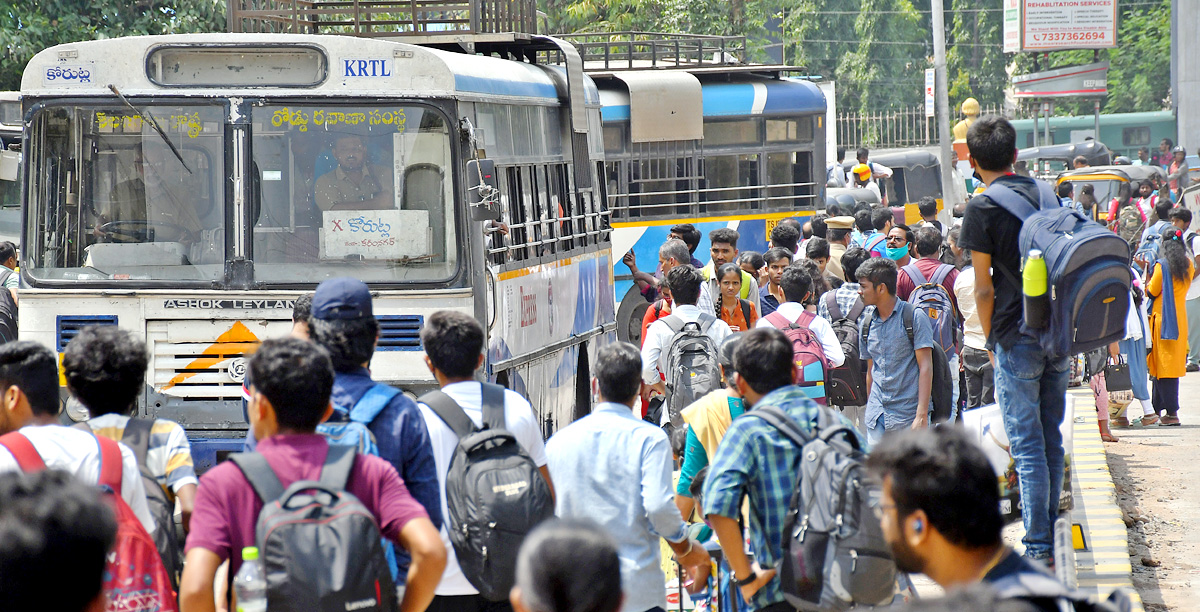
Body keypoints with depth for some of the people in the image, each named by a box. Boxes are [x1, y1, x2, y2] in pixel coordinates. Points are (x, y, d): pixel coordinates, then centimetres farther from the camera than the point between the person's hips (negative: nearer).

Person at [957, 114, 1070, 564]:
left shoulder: (982, 208, -9)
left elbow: (984, 288, -9)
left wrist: (992, 341, 3)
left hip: (1017, 337, -6)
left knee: (1027, 446, -3)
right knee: (1051, 440, 13)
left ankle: (1037, 549, -5)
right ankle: (1047, 539, 18)